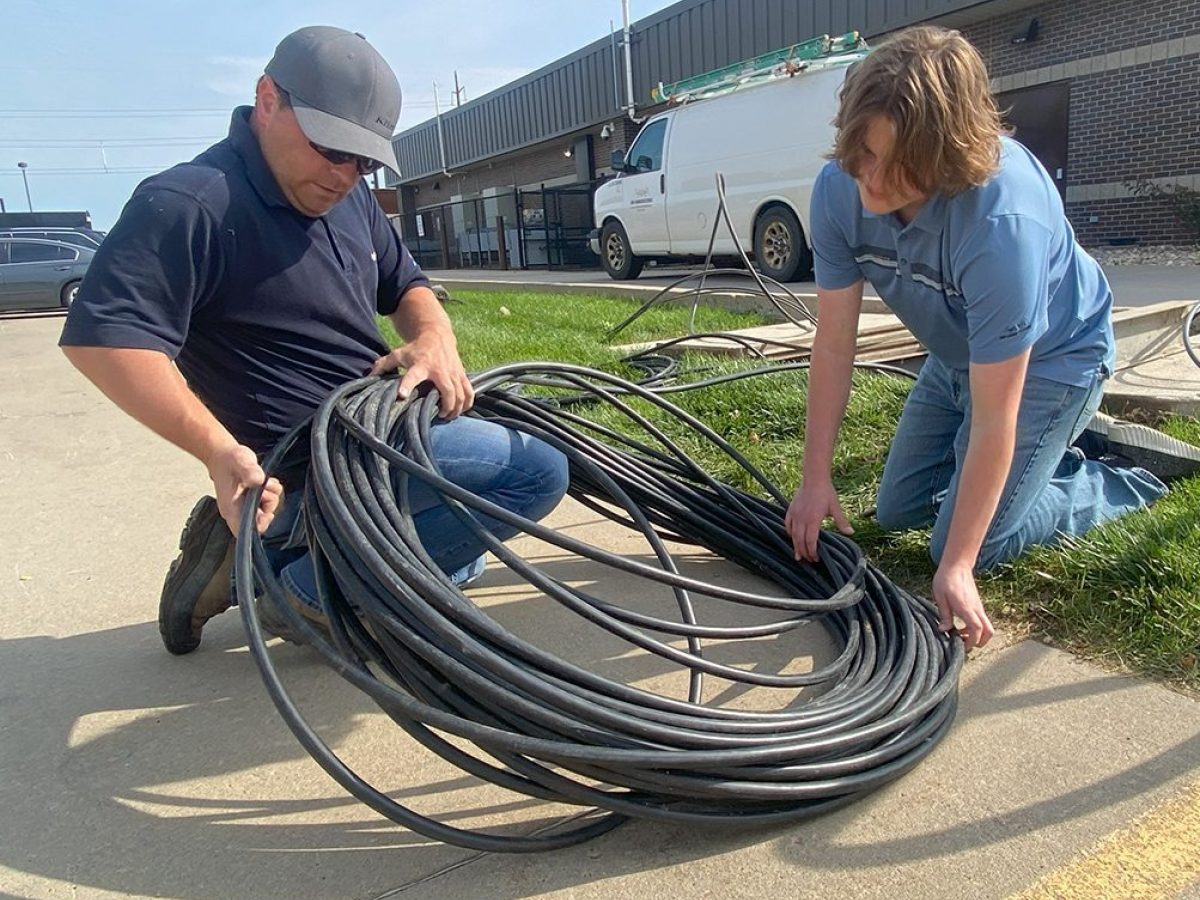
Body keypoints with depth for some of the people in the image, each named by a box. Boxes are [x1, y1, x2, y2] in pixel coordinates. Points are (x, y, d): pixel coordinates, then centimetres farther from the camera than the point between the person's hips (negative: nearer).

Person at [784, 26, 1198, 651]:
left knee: (968, 544, -9)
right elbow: (833, 345, -18)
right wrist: (815, 479, -19)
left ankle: (1120, 478, 16)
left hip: (1051, 357, -6)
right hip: (956, 354, 6)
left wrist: (957, 567, -33)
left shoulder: (1003, 222, -40)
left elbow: (992, 421, -36)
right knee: (896, 512, 14)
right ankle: (1064, 447, 30)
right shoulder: (840, 187, -24)